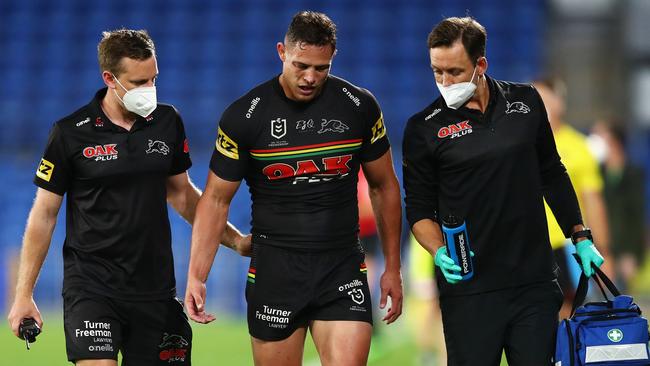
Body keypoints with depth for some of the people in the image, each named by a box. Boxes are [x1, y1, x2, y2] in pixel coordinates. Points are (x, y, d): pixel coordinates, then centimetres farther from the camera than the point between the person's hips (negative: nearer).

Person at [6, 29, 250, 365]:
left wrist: (235, 240, 13)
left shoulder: (168, 121, 4)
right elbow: (44, 214, 0)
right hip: (91, 285, -4)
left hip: (154, 286, 4)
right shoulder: (70, 133, -6)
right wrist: (23, 294, -3)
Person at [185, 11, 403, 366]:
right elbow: (216, 199, 1)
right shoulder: (244, 115, -4)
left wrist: (392, 268, 9)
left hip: (343, 267, 1)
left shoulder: (359, 106, 0)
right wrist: (196, 276, -8)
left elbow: (384, 186, 11)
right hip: (275, 267, -1)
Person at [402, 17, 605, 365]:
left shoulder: (525, 101, 7)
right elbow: (419, 208, 3)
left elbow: (552, 175, 17)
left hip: (535, 283, 2)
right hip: (468, 289, -2)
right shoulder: (423, 128, -1)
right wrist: (440, 253, -15)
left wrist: (580, 238, 14)